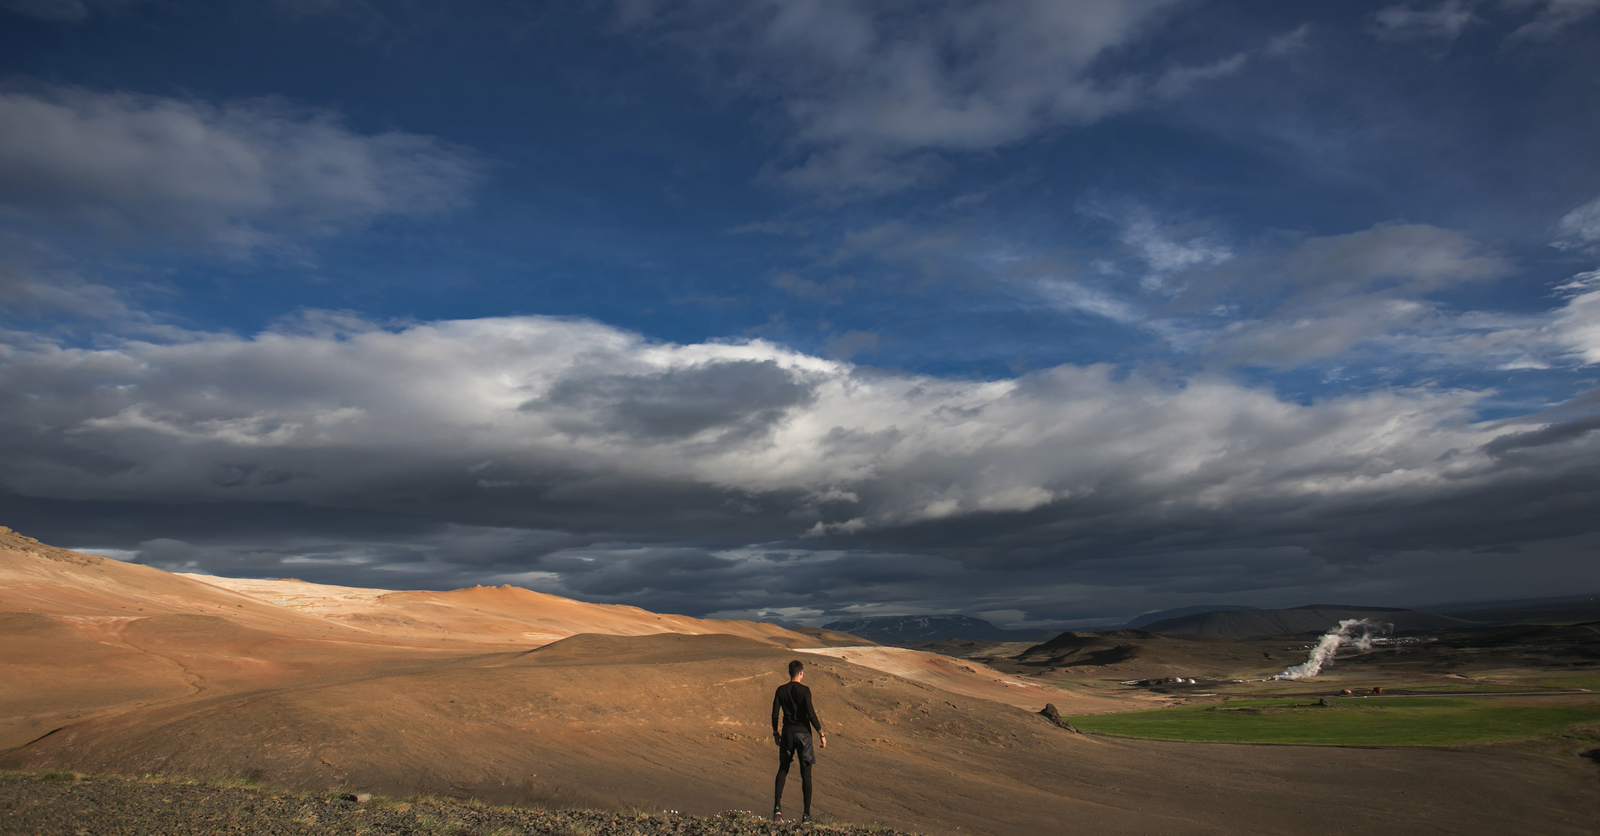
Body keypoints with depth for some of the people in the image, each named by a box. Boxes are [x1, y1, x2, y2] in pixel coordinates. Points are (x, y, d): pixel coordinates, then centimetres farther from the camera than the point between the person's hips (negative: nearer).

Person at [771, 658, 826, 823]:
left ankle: (777, 806, 1)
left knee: (783, 770, 17)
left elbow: (775, 714, 3)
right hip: (803, 733, -3)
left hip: (787, 733, 3)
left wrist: (775, 732, 17)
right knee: (806, 774, 5)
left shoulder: (781, 690, 1)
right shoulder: (804, 690, -10)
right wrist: (821, 734, -8)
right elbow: (811, 714, -14)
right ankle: (806, 814, 6)